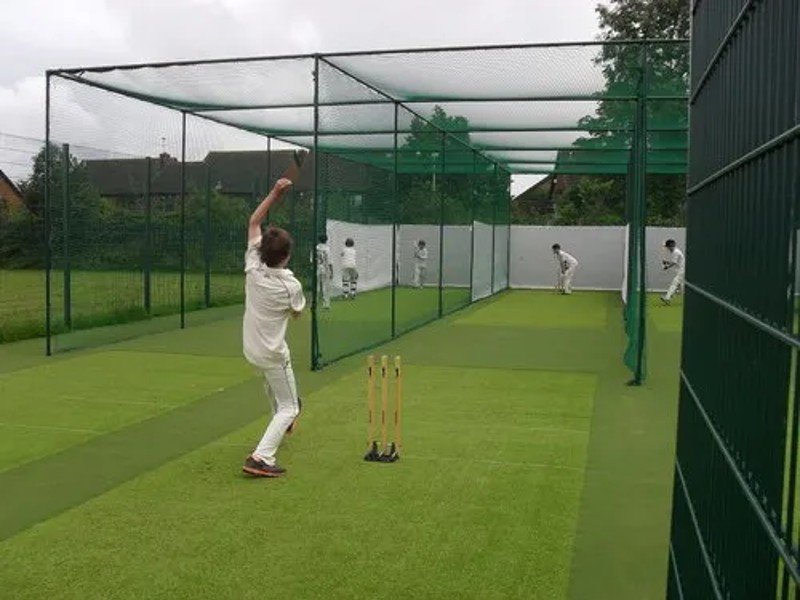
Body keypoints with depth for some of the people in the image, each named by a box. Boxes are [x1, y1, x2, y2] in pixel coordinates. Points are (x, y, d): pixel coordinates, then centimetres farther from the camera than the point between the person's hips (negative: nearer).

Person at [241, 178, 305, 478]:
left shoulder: (252, 267, -11)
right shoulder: (291, 286, -23)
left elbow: (254, 222, -1)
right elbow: (297, 312, 0)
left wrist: (275, 193, -5)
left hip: (250, 348, 6)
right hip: (272, 354, -6)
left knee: (273, 381, 35)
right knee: (289, 408, 4)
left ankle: (281, 421, 56)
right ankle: (261, 457, -12)